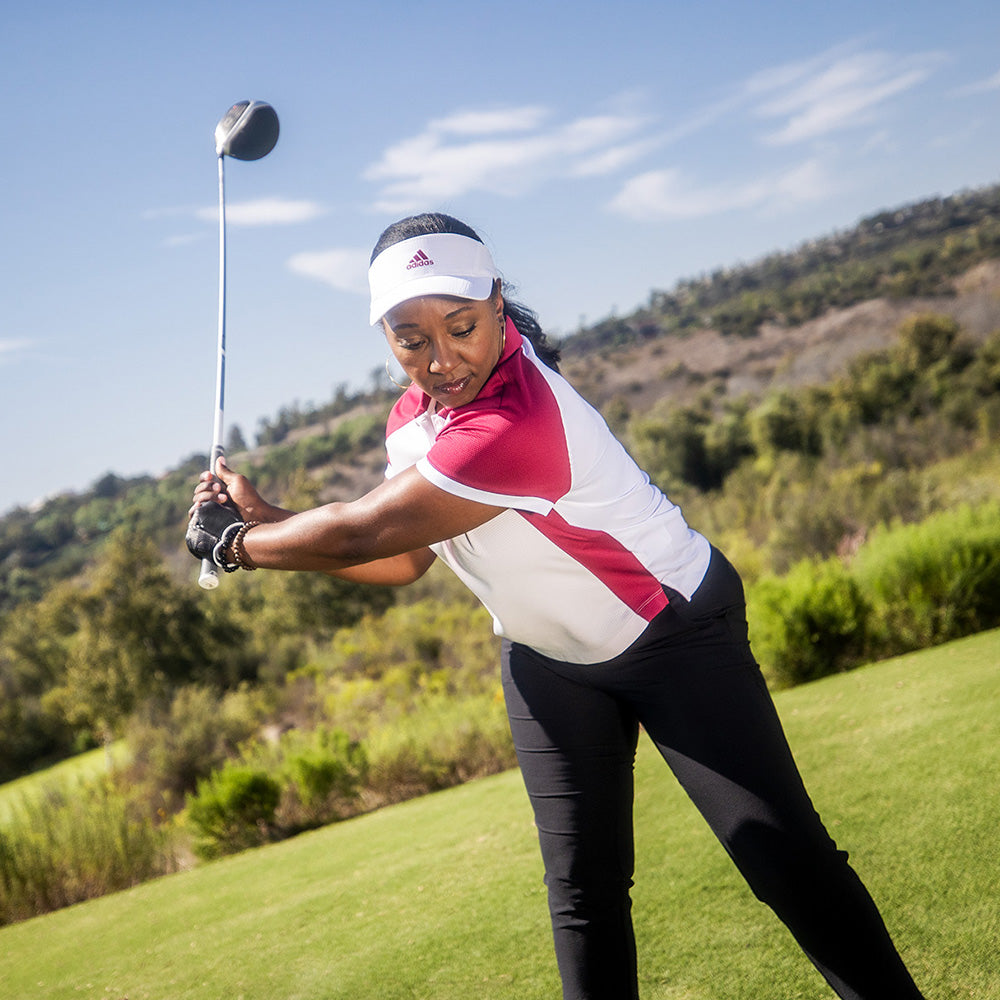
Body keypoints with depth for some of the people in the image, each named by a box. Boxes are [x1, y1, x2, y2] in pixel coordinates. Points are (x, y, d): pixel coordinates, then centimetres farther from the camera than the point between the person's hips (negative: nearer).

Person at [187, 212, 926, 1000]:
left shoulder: (518, 422, -35)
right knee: (582, 891, 5)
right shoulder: (415, 416, -6)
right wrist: (263, 518, -5)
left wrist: (234, 542, -12)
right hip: (547, 659, 7)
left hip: (675, 631, -7)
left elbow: (362, 532, -28)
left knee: (788, 862, -11)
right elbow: (403, 559, 4)